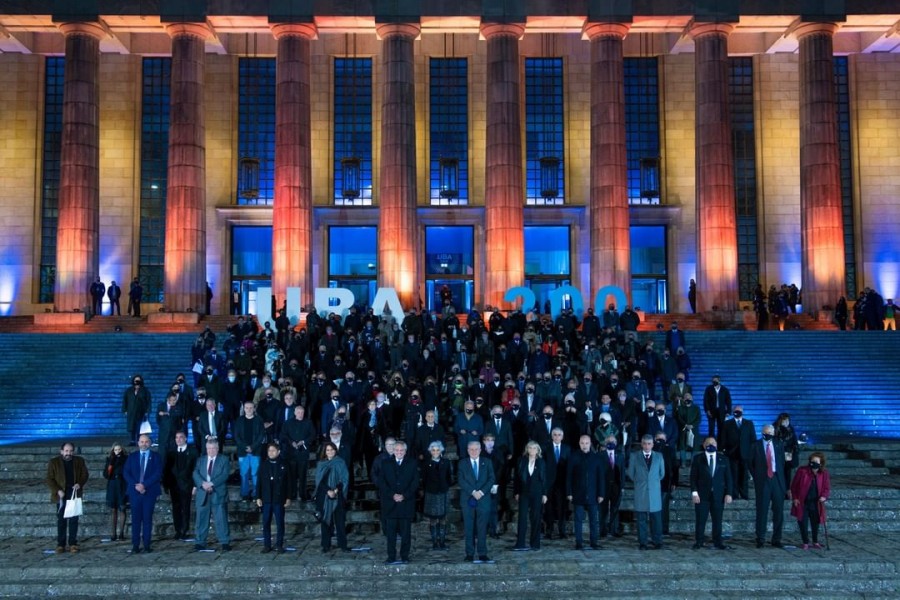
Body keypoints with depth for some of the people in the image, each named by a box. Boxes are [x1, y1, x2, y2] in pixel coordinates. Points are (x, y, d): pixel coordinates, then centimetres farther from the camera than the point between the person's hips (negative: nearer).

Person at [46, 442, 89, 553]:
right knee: (61, 521, 3)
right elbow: (49, 479, -1)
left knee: (73, 520, 2)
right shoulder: (53, 462, -1)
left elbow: (85, 475, 9)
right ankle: (61, 544, 9)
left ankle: (73, 544, 8)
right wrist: (57, 490, -13)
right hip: (61, 496, -1)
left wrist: (80, 483, -11)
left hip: (74, 495, 1)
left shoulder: (79, 461, 5)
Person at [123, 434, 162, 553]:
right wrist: (135, 485, -10)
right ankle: (135, 545, 3)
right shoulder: (132, 457, 12)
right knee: (136, 519, 0)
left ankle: (147, 545, 3)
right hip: (135, 491, 1)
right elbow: (126, 473, 5)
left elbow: (158, 474, -3)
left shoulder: (156, 457, 6)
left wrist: (144, 485, -13)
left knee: (147, 519, 0)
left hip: (150, 491, -1)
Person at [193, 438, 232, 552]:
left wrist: (211, 483, -19)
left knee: (221, 520, -4)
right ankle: (200, 542, 14)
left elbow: (224, 475, -8)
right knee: (201, 520, 6)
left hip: (218, 494, -3)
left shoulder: (224, 460, 6)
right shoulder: (201, 460, 15)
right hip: (203, 495, 3)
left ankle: (225, 543, 0)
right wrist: (203, 484, -18)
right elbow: (195, 474, 0)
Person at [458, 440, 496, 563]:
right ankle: (470, 554, 7)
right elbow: (461, 481, -3)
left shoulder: (487, 463, 10)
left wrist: (482, 491, -12)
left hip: (483, 499, 0)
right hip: (468, 500, 0)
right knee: (469, 528, 1)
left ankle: (482, 554, 4)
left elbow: (492, 479, 1)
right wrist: (473, 492, -14)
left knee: (482, 528, 0)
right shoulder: (462, 463, 7)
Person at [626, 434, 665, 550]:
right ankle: (642, 543, 8)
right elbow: (630, 473, 8)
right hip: (640, 493, -1)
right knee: (641, 519, 2)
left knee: (656, 519, 1)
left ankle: (657, 542, 10)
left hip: (655, 492, 1)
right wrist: (638, 482, 9)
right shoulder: (634, 456, 4)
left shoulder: (659, 456, 8)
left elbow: (662, 473, 15)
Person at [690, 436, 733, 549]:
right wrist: (694, 492, -9)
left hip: (718, 495, 1)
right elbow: (693, 477, 1)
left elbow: (728, 477, 7)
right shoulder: (698, 459, 4)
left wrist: (728, 493, -1)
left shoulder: (723, 459, 9)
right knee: (700, 520, 0)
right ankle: (699, 541, 9)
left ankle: (718, 542, 15)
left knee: (717, 520, 5)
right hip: (702, 494, -1)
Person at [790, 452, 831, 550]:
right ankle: (805, 543, 15)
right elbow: (794, 485, -3)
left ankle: (815, 542, 32)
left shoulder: (824, 474, -3)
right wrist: (795, 498, -7)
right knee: (803, 523, 0)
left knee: (815, 523, 12)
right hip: (802, 503, -2)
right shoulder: (802, 471, -10)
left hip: (816, 504, 2)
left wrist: (824, 496, -21)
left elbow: (827, 488, -1)